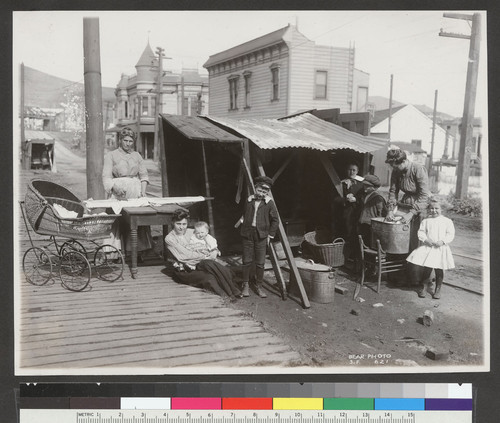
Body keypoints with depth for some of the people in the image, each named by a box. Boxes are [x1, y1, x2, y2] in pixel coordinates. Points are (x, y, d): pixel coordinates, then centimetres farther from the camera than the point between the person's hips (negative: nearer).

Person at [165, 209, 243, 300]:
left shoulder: (192, 232, 13)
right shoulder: (169, 238, -2)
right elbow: (184, 256, -13)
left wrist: (214, 253, -10)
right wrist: (205, 256, -16)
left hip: (200, 264, 5)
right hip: (185, 271, -5)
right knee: (209, 278, -33)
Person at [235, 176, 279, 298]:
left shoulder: (269, 203, -3)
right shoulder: (249, 200, 5)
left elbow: (275, 220, 2)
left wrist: (270, 235, 0)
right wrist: (240, 222, 11)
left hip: (261, 235, -2)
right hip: (248, 234, 2)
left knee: (260, 263, 2)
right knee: (247, 261, 4)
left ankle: (259, 286, 14)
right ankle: (246, 285, 16)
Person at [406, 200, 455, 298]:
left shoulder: (447, 221, 7)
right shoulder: (426, 221, 11)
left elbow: (450, 234, 2)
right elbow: (421, 232, 7)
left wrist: (443, 241, -13)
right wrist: (426, 239, -12)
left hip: (441, 248, -1)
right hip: (427, 246, 1)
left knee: (439, 268, -8)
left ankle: (438, 289, 10)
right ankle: (423, 286, 12)